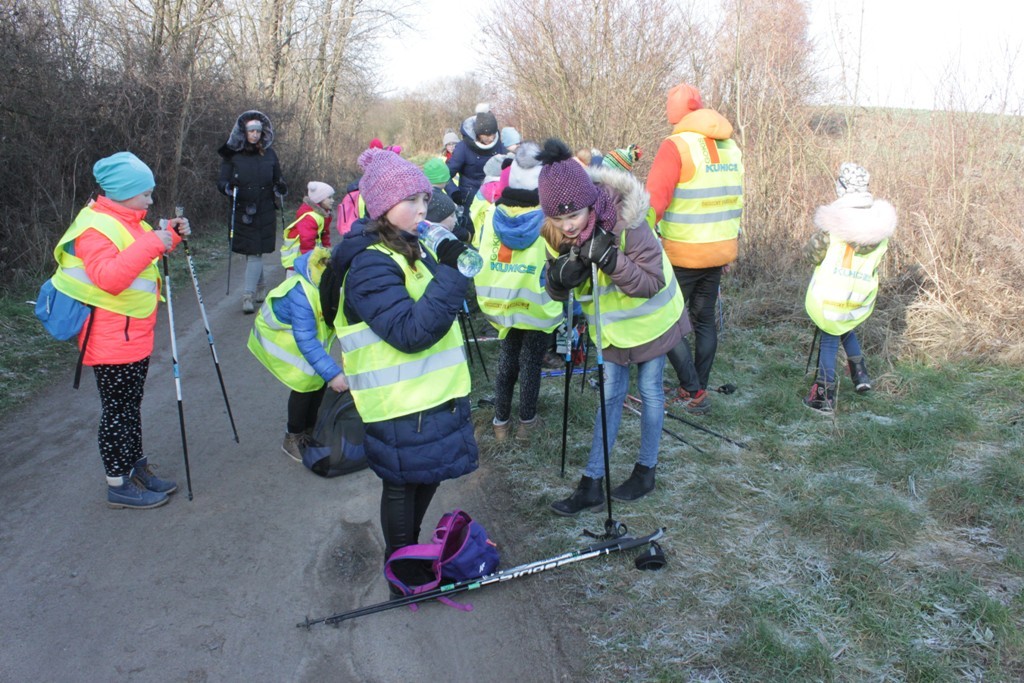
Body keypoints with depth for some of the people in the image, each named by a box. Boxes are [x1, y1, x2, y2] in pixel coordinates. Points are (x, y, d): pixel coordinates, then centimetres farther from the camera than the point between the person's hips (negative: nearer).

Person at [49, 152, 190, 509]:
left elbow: (140, 260, 23)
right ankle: (119, 485, 10)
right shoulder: (95, 226, -19)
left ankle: (136, 468, 31)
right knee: (116, 411, 0)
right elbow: (108, 277, -33)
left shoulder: (127, 221, 11)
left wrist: (170, 235, 7)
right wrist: (151, 244, -34)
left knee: (130, 407, 19)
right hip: (111, 341, -10)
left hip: (134, 335, 10)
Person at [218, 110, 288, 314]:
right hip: (241, 212, 0)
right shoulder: (232, 155, 0)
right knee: (251, 253, 8)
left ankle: (248, 295, -4)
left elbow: (277, 180, 14)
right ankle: (261, 285, 31)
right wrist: (228, 187, -23)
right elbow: (221, 182, -1)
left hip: (265, 212, 0)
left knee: (255, 253, -6)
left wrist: (280, 187, -8)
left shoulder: (269, 154, 5)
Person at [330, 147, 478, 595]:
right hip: (401, 405, -9)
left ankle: (410, 553, 41)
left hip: (433, 395, 9)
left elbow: (440, 316, 21)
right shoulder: (370, 264, -21)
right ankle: (401, 571, 27)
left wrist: (452, 266, 4)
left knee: (426, 477, 21)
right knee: (404, 483, 7)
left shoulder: (412, 250, 10)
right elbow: (410, 332, -31)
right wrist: (451, 273, -30)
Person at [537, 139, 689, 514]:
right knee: (610, 395, 11)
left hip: (649, 318, -4)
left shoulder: (626, 223, -33)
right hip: (611, 325, 5)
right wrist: (559, 274, -33)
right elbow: (557, 292, -10)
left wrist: (609, 259, -45)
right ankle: (591, 485, 15)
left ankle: (646, 471, 28)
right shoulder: (557, 234, -17)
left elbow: (653, 283, -32)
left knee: (650, 390, 10)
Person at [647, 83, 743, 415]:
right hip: (720, 251, 7)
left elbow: (653, 202, -20)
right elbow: (736, 200, 14)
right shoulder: (731, 146, 8)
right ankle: (699, 390, 23)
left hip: (682, 254, -7)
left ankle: (693, 392, 3)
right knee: (705, 320, 15)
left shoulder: (676, 146, -13)